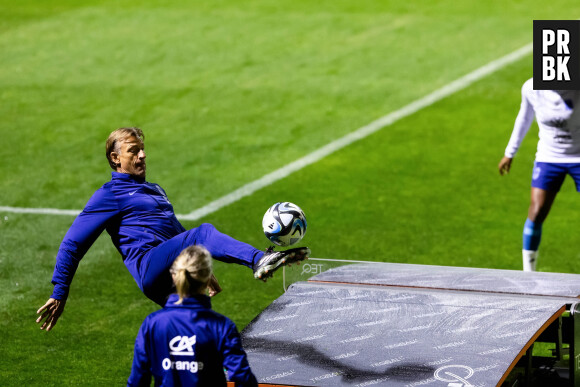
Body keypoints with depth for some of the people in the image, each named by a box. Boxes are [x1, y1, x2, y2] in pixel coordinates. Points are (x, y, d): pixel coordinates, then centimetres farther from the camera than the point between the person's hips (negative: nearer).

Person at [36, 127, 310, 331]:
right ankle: (259, 261, -51)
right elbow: (72, 244, 7)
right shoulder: (110, 195, 11)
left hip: (175, 277, 9)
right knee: (203, 234, -30)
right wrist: (59, 294, 2)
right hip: (148, 266, -9)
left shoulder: (154, 190, 36)